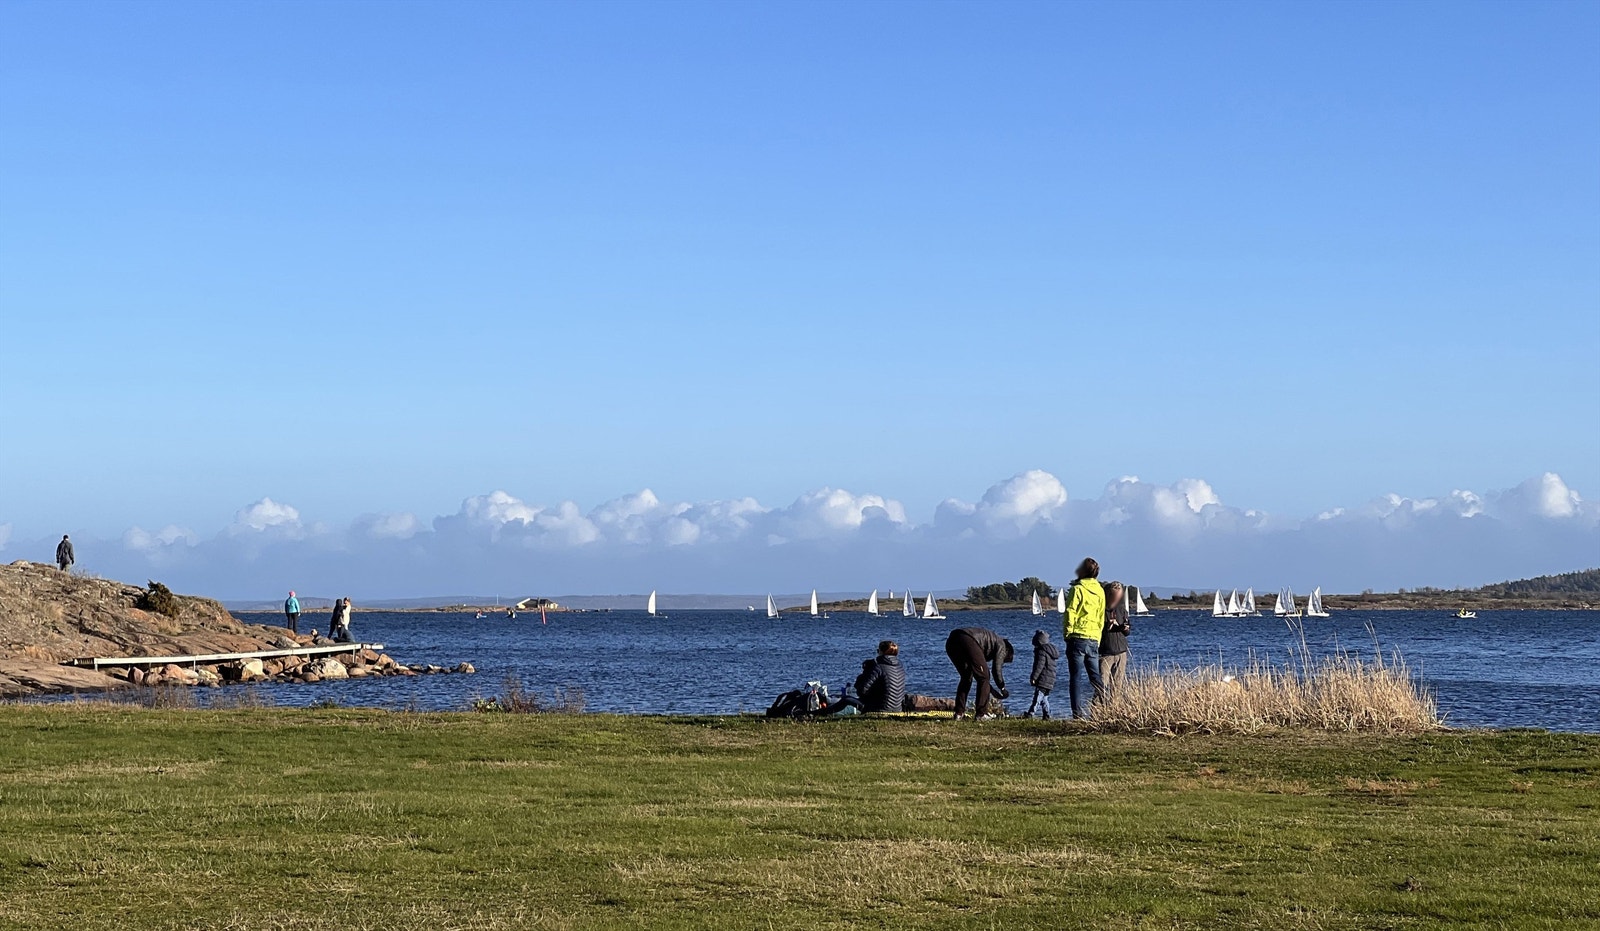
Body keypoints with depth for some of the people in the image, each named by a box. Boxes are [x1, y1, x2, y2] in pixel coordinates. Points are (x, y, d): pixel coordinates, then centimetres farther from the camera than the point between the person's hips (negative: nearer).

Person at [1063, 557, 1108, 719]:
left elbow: (1070, 614, -11)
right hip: (1094, 639, 6)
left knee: (1076, 677, -4)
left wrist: (1067, 633, 0)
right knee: (1096, 677, 13)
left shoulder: (1078, 589, -9)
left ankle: (1079, 713, -10)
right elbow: (1102, 618, 14)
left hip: (1078, 637, -6)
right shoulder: (1100, 591, 10)